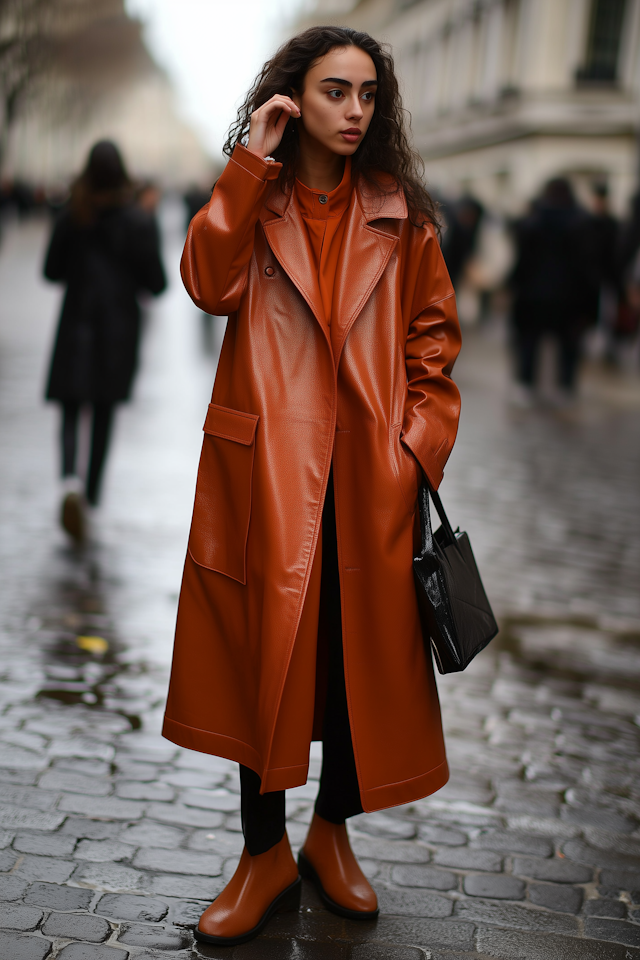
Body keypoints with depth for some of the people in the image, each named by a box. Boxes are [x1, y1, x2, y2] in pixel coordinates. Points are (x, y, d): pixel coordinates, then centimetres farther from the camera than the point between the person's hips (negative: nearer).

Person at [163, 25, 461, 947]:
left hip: (370, 479, 1)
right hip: (266, 473, 0)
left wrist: (420, 440, -2)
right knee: (261, 659, 6)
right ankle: (266, 855, 22)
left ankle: (332, 835, 30)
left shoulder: (401, 215, 7)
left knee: (365, 660, 8)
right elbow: (210, 284, -12)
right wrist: (250, 166, -11)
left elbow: (433, 335, 9)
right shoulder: (252, 202, 7)